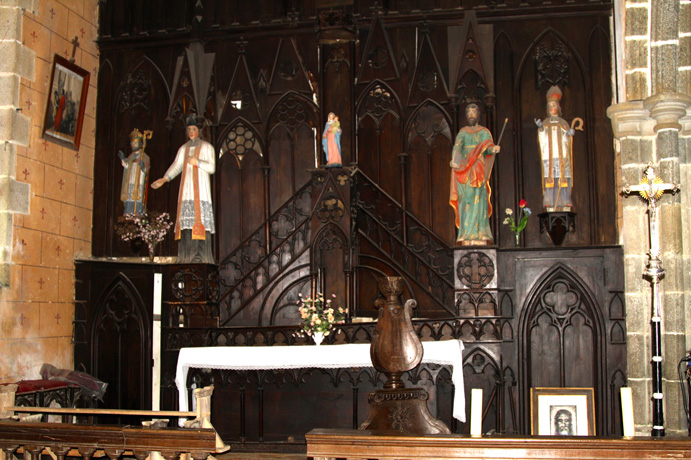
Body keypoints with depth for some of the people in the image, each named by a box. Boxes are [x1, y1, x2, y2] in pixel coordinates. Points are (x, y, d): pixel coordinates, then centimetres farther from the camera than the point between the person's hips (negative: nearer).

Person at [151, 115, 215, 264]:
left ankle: (201, 257, -12)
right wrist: (164, 179, -6)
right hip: (186, 189, 4)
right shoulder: (183, 148, 19)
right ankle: (187, 257, -3)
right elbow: (176, 166, 9)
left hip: (201, 189, -4)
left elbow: (212, 168, -1)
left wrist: (198, 162, -16)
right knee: (186, 222, -4)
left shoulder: (207, 147, 7)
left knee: (200, 222, -12)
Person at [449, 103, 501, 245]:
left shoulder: (484, 132, 8)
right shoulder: (462, 132, 16)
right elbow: (457, 146, -1)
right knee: (465, 201, -2)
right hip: (463, 171, 3)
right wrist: (454, 160, -22)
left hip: (478, 171, -3)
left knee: (478, 200, -11)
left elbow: (487, 147, -7)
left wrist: (493, 149, -33)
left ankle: (479, 234, -14)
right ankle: (466, 236, -3)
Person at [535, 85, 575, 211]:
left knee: (564, 186, -7)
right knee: (550, 186, -7)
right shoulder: (544, 124, 14)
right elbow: (542, 143, 4)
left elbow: (567, 143, 7)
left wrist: (569, 135, -13)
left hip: (562, 158, 0)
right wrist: (540, 129, -8)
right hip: (548, 159, 0)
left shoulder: (563, 124, 13)